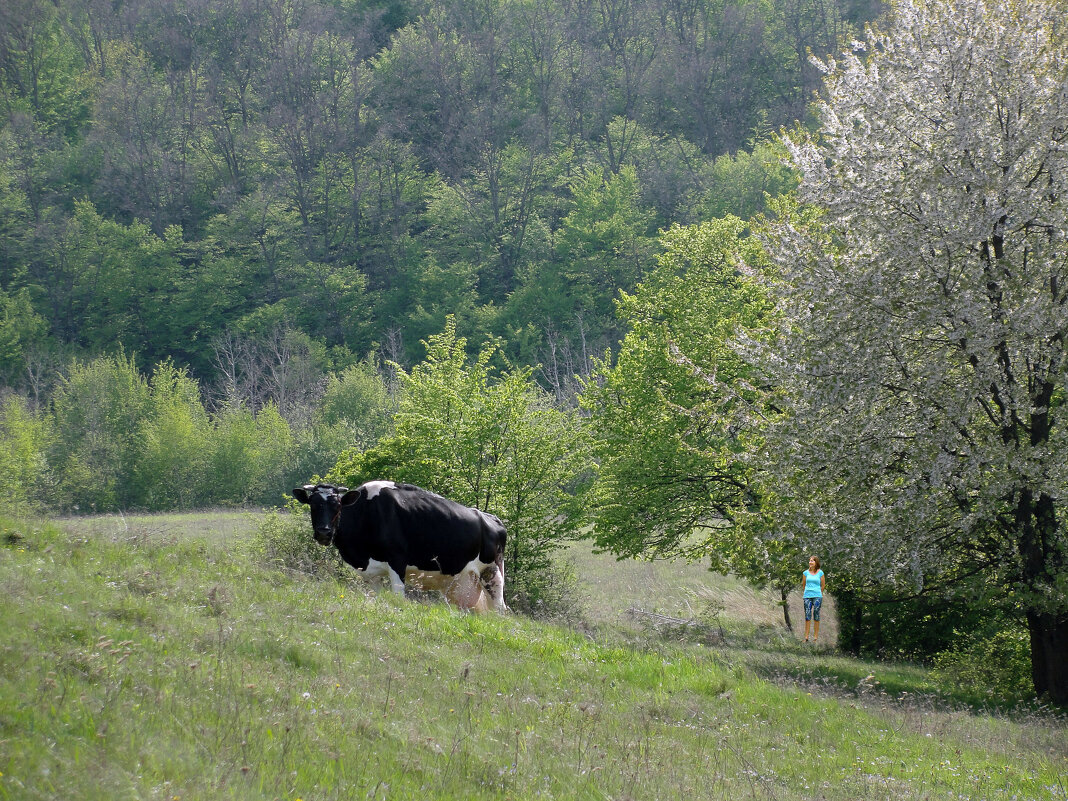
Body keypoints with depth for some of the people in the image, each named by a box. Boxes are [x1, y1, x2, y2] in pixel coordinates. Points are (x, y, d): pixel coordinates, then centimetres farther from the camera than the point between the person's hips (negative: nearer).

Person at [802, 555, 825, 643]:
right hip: (807, 596, 2)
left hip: (817, 596, -2)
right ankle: (806, 636, 1)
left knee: (816, 615, -2)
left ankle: (816, 636, 2)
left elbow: (823, 585, 10)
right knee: (807, 615, -1)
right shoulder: (806, 573, 6)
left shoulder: (820, 573, 2)